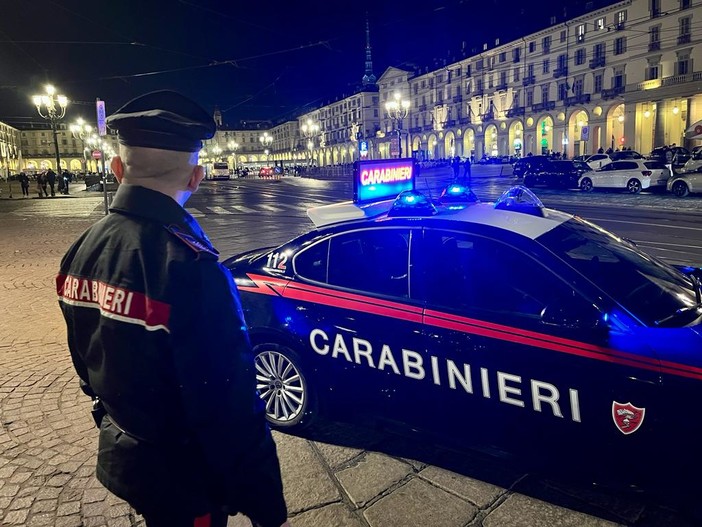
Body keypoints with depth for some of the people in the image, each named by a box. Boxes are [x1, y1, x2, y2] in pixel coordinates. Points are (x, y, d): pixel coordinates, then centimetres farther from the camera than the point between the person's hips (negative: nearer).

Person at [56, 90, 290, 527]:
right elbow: (230, 409, -29)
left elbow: (88, 362, 8)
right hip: (180, 475, -7)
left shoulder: (82, 251, -5)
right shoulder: (190, 266, -32)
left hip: (118, 453, 7)